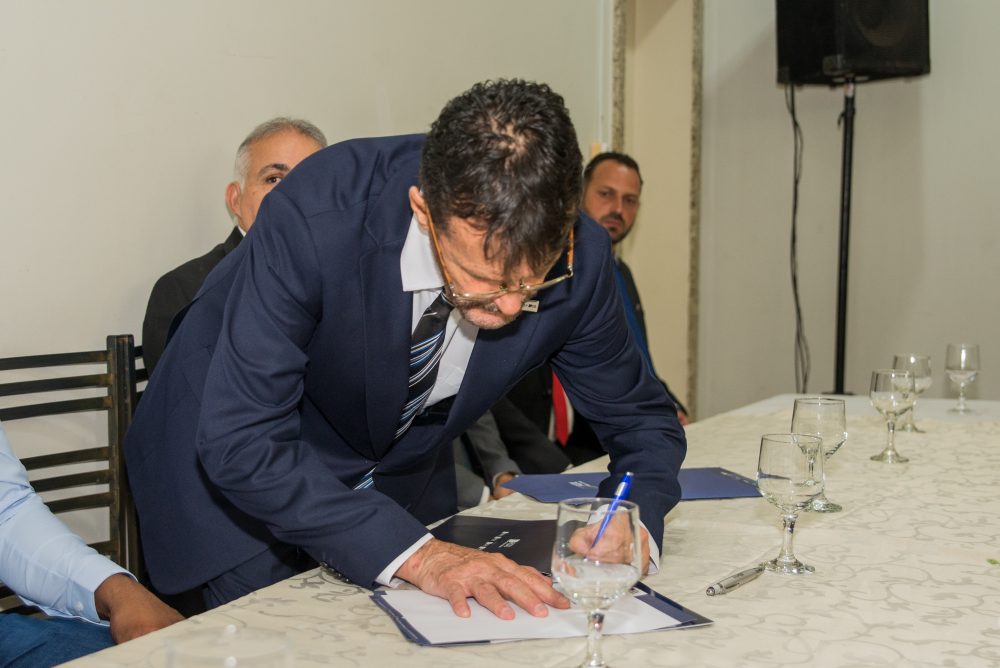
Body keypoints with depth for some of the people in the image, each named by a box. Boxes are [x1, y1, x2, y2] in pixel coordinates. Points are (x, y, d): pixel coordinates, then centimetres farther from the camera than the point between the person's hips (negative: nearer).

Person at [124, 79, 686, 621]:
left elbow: (643, 419, -8)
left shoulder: (572, 255, -24)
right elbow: (242, 443, -36)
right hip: (228, 470, -3)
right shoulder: (315, 217, -37)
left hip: (404, 480, 4)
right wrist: (415, 553, -42)